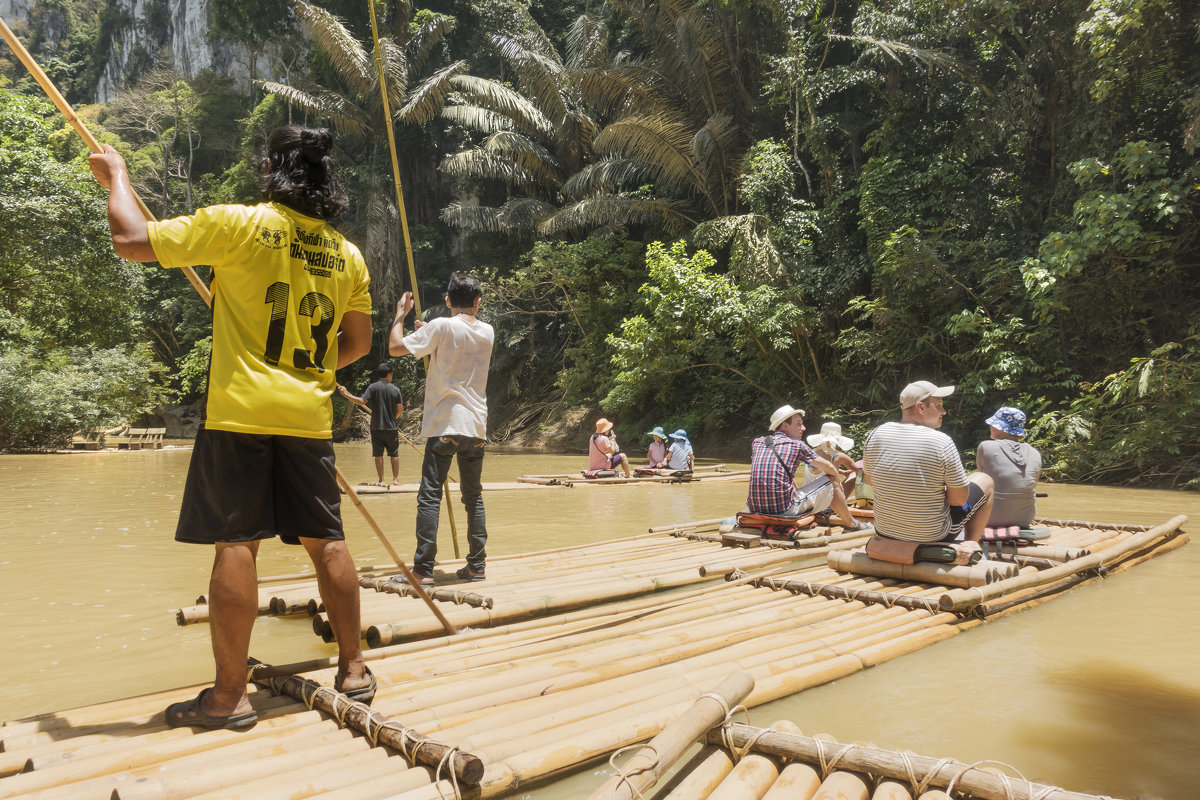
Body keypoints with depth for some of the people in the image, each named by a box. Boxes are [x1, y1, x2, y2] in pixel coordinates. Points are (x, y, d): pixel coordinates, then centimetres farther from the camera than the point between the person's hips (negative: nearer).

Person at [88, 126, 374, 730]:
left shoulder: (235, 224, -4)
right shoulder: (348, 255, 9)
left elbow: (131, 239, -3)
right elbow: (358, 343, 15)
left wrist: (116, 176, 14)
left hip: (241, 410, -4)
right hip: (309, 415, 4)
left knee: (235, 544, 0)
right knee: (325, 540, 10)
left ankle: (229, 696, 6)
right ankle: (353, 669, 20)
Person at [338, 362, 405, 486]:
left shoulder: (373, 387, -5)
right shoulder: (396, 389, 0)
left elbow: (362, 401, -14)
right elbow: (400, 409, 3)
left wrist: (345, 394, -7)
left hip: (377, 427, -1)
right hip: (391, 428, 1)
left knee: (378, 455, 5)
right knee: (394, 454, 10)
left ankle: (381, 480, 6)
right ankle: (396, 479, 10)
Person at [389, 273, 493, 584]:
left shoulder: (442, 326, -6)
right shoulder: (488, 331, 10)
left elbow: (395, 347, -6)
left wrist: (400, 314, 9)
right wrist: (427, 331, 30)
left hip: (444, 426, -5)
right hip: (476, 427, 5)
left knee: (430, 496, -3)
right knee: (474, 497, 12)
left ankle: (423, 570, -6)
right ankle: (476, 565, 15)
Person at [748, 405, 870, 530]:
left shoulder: (756, 443, 12)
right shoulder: (797, 445, 0)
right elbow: (828, 467, 10)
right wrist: (838, 480, 32)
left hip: (755, 510, 6)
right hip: (784, 510, -6)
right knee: (832, 482, 11)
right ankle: (851, 524, 33)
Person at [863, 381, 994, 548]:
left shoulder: (875, 435, -8)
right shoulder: (942, 443, -21)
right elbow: (960, 499, -15)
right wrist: (939, 491, 3)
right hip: (934, 537, -5)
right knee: (985, 480, 18)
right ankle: (971, 544, 29)